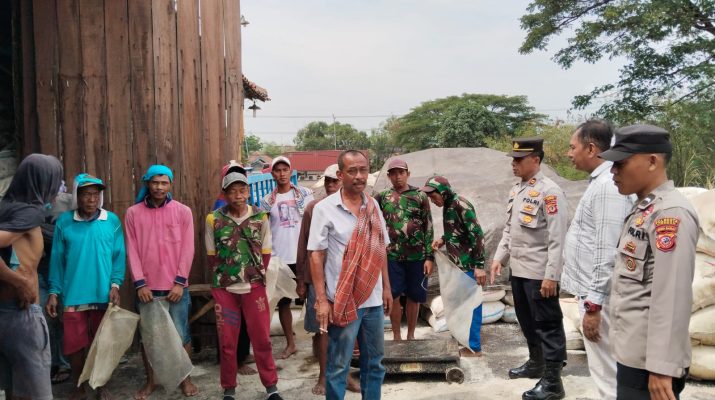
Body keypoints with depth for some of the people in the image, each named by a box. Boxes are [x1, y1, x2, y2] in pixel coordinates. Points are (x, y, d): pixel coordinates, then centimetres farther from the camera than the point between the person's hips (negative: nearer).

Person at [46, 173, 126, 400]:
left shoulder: (112, 221, -1)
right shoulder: (64, 222, 0)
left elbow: (119, 256, 0)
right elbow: (57, 259, 3)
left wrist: (115, 284, -9)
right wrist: (53, 292, 0)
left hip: (103, 294, 0)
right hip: (73, 295, 0)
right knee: (74, 344, 7)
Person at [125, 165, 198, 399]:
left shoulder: (183, 211, 0)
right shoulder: (133, 213, 2)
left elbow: (187, 249, -2)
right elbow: (132, 251, 0)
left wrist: (180, 282, -8)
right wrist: (140, 283, -7)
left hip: (176, 287, -1)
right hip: (147, 288, 1)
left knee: (181, 335, 5)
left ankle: (185, 379, 22)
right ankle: (150, 381, 26)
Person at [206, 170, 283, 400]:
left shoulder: (261, 218, -1)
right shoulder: (213, 220, -4)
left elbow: (265, 253, 6)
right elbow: (211, 256, 4)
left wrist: (257, 276, 2)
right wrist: (222, 278, 4)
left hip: (254, 287, 0)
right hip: (224, 289, 0)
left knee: (262, 338, 6)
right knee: (227, 341, 9)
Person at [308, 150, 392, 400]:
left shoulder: (373, 206, 5)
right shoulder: (324, 208, -9)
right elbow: (316, 256, -9)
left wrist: (386, 288, 12)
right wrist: (321, 300, -13)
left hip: (374, 299, 5)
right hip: (342, 301, -5)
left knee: (374, 363, 17)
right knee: (338, 366, 7)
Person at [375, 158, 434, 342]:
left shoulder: (420, 196, 0)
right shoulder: (382, 197, 4)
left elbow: (428, 228, -1)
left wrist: (429, 257, -6)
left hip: (417, 256, -1)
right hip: (392, 255, 1)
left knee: (414, 296, 8)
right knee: (394, 296, 3)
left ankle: (411, 335, 24)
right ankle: (396, 336, 17)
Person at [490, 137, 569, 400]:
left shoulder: (549, 192, -15)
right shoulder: (516, 190, 12)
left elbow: (557, 238, -18)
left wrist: (551, 275, -20)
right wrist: (499, 257, 12)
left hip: (540, 273, -9)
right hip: (518, 270, 9)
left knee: (548, 325, 1)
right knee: (527, 321, 21)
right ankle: (536, 363, 38)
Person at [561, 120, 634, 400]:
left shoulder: (608, 185, -19)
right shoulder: (600, 181, 13)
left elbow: (607, 252, -23)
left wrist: (594, 305, -21)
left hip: (598, 296, -10)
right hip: (591, 291, 10)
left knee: (607, 373, 1)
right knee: (604, 369, 19)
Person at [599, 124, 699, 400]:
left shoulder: (671, 213, -18)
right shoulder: (642, 209, 11)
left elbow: (672, 297, -22)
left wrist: (662, 367, -23)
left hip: (648, 361, -9)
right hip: (631, 352, 9)